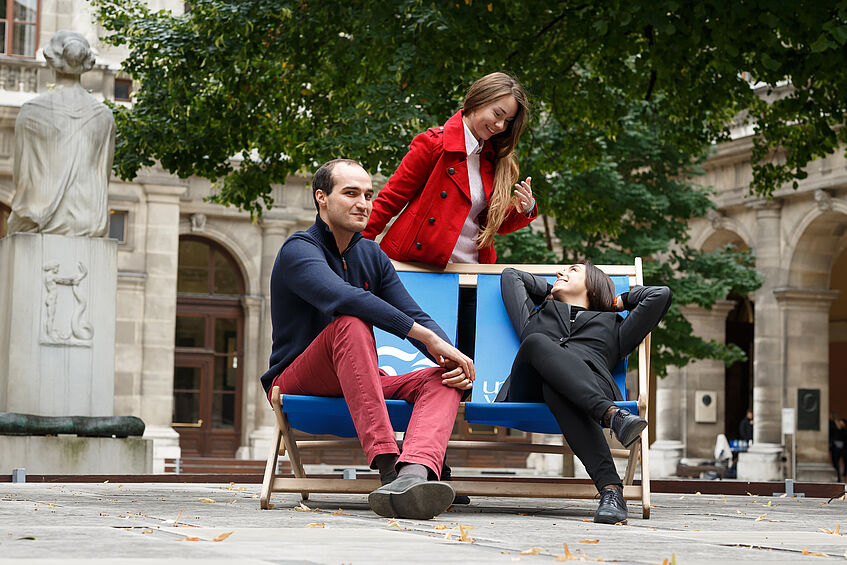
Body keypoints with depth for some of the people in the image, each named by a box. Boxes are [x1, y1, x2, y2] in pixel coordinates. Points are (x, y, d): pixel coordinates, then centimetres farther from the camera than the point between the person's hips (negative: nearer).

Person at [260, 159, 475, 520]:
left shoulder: (372, 256, 14)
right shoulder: (299, 250, -11)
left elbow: (413, 316, 4)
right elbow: (344, 299, -32)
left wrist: (452, 359, -19)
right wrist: (429, 336, -35)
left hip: (358, 388, 7)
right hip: (296, 387, -6)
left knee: (444, 378, -20)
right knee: (351, 322, -34)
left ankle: (413, 474, -53)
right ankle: (387, 464, -48)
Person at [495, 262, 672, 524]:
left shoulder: (612, 327, 39)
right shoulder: (536, 318, 44)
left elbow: (660, 294, 37)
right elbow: (510, 275, 57)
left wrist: (619, 301, 45)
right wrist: (552, 293, 56)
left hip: (590, 388, -1)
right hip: (528, 399, 1)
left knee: (555, 387, -40)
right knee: (537, 342, -34)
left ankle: (610, 488, -58)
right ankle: (612, 414, -53)